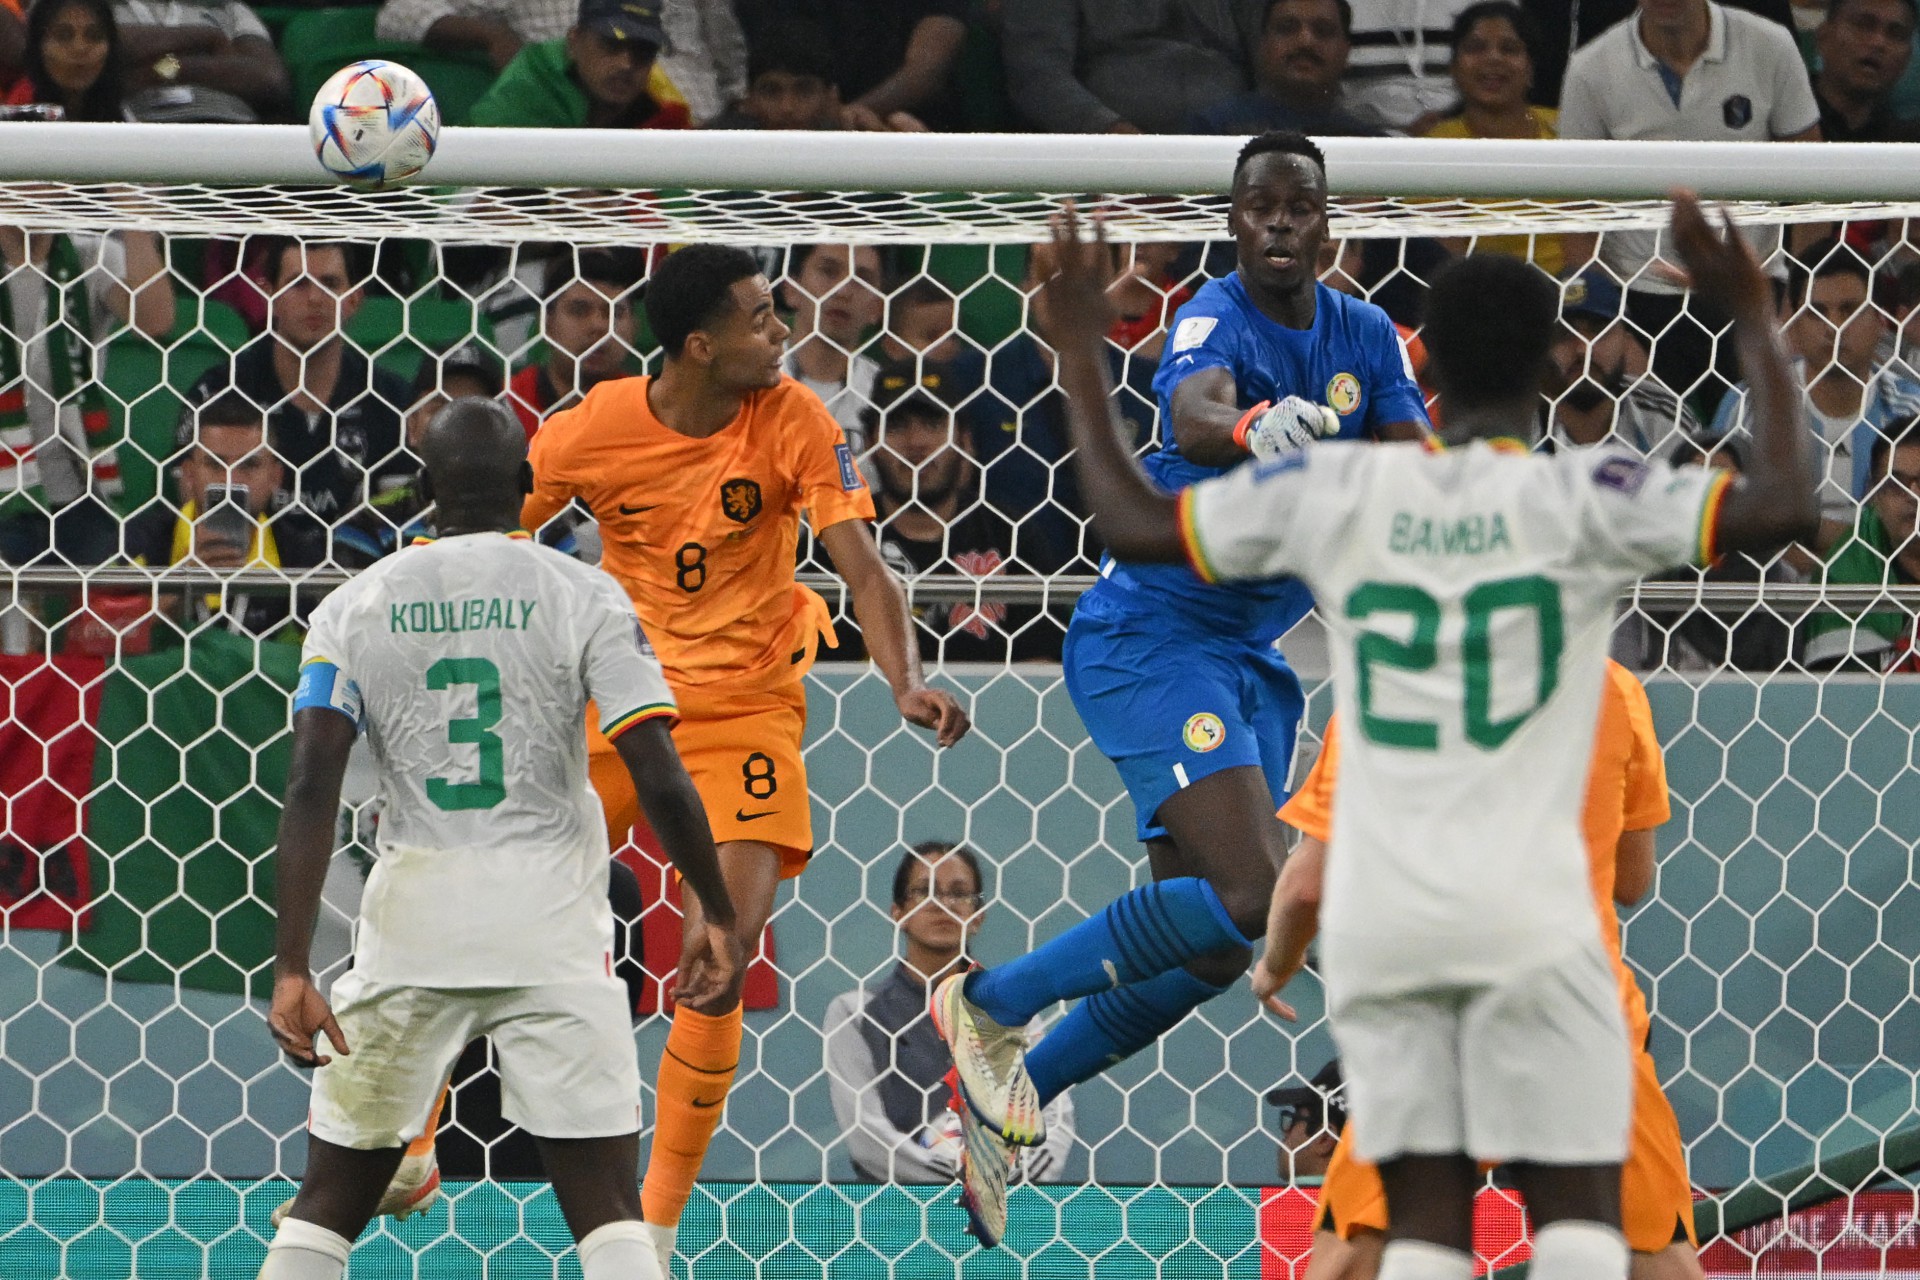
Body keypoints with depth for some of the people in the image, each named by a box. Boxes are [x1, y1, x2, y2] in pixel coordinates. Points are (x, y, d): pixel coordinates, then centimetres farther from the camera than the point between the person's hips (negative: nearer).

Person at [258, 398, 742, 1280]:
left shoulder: (356, 606, 4)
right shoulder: (583, 596, -1)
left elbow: (311, 790, -6)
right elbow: (659, 779, -8)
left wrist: (292, 969, -9)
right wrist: (717, 916, 4)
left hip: (412, 915, 2)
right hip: (551, 927, -2)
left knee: (330, 1200, 11)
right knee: (607, 1208, -1)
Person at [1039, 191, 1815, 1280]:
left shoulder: (1336, 491, 5)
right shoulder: (1579, 499, -3)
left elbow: (1134, 523, 11)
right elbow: (1785, 509, -11)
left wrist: (1083, 351, 22)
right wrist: (1756, 323, -2)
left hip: (1378, 918, 3)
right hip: (1526, 909, -3)